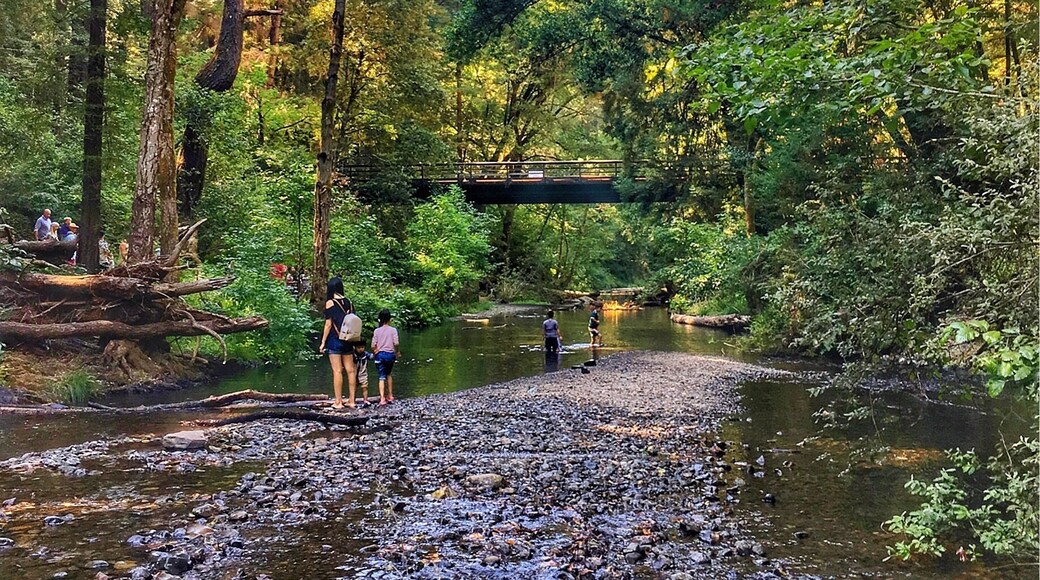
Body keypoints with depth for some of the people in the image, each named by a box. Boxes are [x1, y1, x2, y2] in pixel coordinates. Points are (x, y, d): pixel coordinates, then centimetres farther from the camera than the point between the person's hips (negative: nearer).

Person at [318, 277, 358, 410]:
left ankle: (338, 402, -1)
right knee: (350, 370, 7)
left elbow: (328, 324, -9)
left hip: (334, 339, -5)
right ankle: (351, 400, 11)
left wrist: (323, 342, -4)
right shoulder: (348, 302, 7)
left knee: (337, 371, -3)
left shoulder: (330, 302, -7)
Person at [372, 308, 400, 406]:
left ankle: (382, 398, -16)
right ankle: (390, 396, 24)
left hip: (380, 355, -1)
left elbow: (373, 346, -3)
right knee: (388, 374, 22)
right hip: (390, 354, 1)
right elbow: (396, 343, -11)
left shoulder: (377, 331, -1)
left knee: (382, 377, -2)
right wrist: (397, 351, 7)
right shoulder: (393, 330, -3)